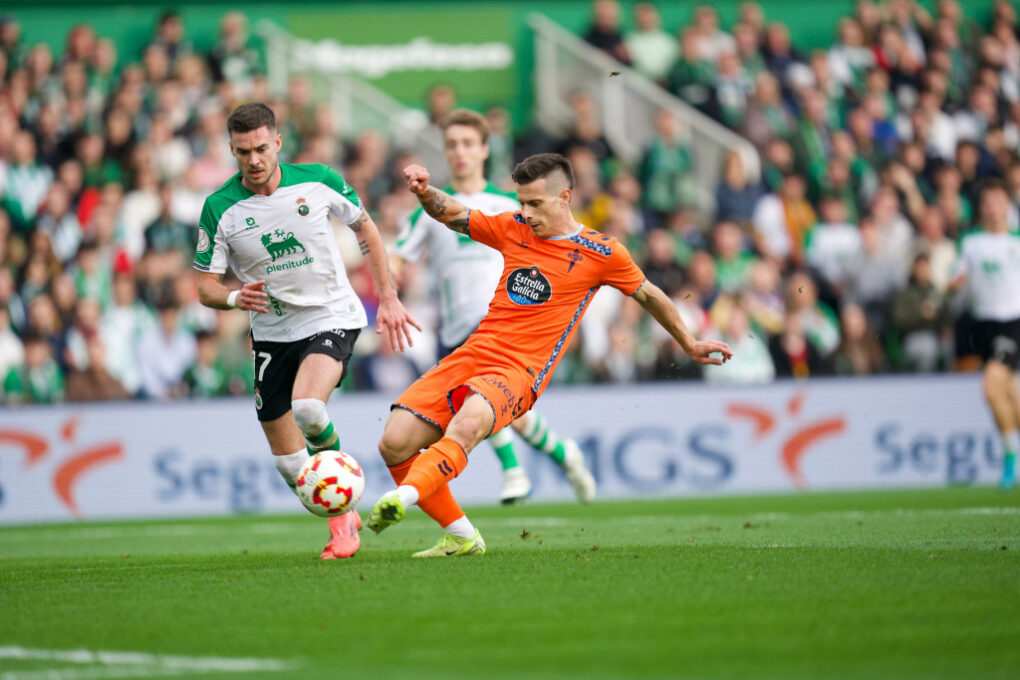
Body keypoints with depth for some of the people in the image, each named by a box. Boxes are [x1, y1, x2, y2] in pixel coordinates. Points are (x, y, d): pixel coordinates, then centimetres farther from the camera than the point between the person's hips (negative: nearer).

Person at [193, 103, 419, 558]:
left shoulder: (317, 181, -10)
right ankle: (342, 520, 31)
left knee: (307, 407, -32)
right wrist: (234, 297, -29)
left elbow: (365, 228, 7)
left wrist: (388, 298, 4)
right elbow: (205, 287, -6)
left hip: (333, 318, -3)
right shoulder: (220, 209, -11)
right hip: (272, 333, 3)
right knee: (289, 463, 4)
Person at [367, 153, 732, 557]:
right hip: (471, 356, 5)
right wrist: (424, 192, 2)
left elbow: (648, 296, 18)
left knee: (468, 423, -39)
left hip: (518, 373, -5)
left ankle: (403, 496, -57)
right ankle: (461, 537, 3)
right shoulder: (513, 230, 15)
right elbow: (454, 215, 25)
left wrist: (690, 346, 28)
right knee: (394, 443, -11)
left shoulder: (602, 253, 4)